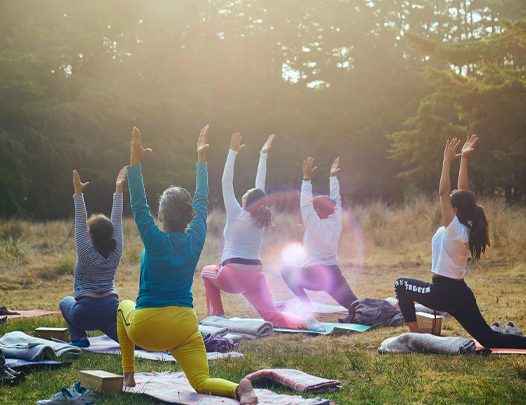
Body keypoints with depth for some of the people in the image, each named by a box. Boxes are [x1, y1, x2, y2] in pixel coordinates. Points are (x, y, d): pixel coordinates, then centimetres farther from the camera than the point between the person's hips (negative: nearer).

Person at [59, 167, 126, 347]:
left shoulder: (86, 253, -10)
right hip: (111, 309, 3)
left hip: (86, 313, -3)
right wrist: (118, 189, 5)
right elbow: (117, 220, 4)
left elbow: (80, 222, -12)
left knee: (65, 302, 27)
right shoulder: (115, 252, 0)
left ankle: (79, 337, 9)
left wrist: (78, 193, -16)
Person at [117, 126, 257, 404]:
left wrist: (135, 161, -15)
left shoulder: (156, 240, -13)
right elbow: (202, 200, 9)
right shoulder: (195, 239, -2)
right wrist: (201, 158, 17)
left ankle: (128, 375, 28)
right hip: (184, 326, 2)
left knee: (124, 307, 32)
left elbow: (138, 205, -13)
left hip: (146, 328, -2)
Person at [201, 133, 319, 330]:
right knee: (273, 317, -5)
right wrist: (263, 155, 19)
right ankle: (304, 322, -33)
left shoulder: (236, 215, -3)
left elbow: (227, 182, -4)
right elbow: (260, 186, 15)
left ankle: (217, 315, 20)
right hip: (255, 276, 4)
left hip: (232, 275, -4)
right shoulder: (260, 218, 8)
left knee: (207, 272, 29)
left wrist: (233, 151, -4)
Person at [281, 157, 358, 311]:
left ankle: (307, 306, 4)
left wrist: (307, 178, -15)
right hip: (334, 275, 6)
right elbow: (335, 200, 16)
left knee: (287, 271, 15)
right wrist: (333, 176, 21)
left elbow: (305, 203, -14)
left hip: (315, 276, -6)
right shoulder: (336, 222, 5)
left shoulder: (315, 225, -9)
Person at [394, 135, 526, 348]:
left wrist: (448, 161, -17)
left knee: (401, 284, 12)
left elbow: (443, 192, -20)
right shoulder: (468, 228, 5)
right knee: (489, 340, 9)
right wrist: (464, 159, 8)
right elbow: (463, 191, 9)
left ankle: (414, 333, 8)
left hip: (443, 292, -8)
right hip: (462, 293, 8)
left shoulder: (454, 229, -15)